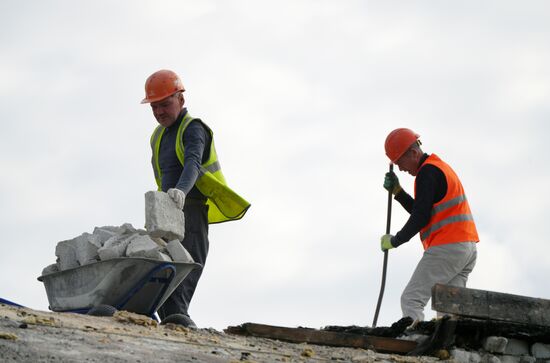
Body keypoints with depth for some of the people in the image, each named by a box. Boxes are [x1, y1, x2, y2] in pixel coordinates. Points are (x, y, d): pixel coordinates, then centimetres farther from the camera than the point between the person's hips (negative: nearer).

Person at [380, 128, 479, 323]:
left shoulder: (427, 172, -8)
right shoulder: (441, 168, 23)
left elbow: (421, 217, -13)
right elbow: (421, 210, 27)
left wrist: (395, 241, -3)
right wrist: (397, 192, 18)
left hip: (447, 247, -10)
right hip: (468, 247, 10)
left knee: (411, 300, -11)